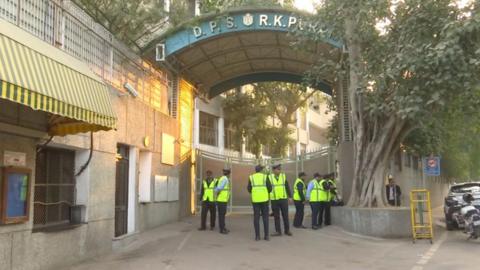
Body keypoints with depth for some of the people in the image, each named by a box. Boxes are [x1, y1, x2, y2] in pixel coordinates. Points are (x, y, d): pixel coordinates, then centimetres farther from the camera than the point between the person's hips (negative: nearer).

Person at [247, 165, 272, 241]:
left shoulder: (251, 177, 5)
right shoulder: (265, 177, 0)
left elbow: (249, 189, 6)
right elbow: (270, 188, -3)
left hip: (255, 199, 1)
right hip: (264, 199, -1)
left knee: (256, 217, 4)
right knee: (265, 217, 5)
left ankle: (257, 236, 1)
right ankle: (266, 236, 3)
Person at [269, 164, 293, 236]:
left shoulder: (284, 176, 1)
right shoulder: (269, 177, -3)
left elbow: (287, 187, 4)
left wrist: (290, 197, 2)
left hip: (283, 199, 1)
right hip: (274, 200, -1)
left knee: (285, 215, 4)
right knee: (276, 216, 5)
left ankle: (287, 230, 15)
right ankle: (278, 231, 12)